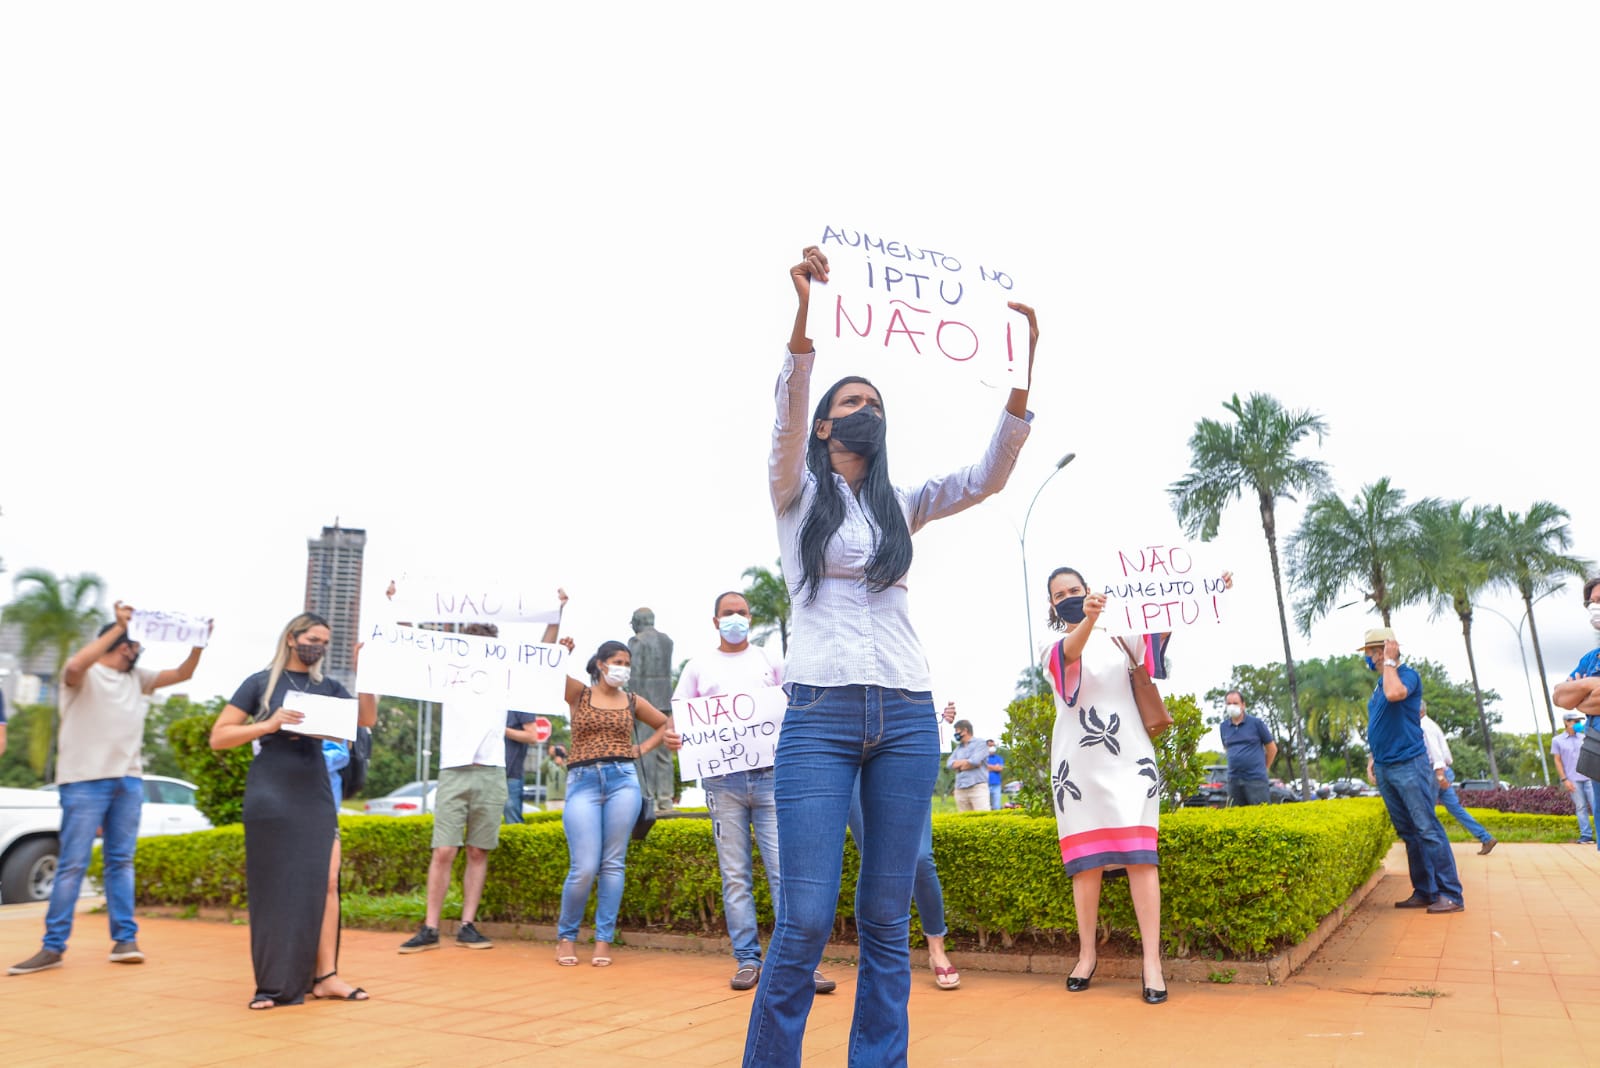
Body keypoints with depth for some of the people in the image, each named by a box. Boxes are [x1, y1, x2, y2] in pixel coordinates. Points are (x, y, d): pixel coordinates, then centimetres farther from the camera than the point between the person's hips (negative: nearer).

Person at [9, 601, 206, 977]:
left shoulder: (137, 678, 16)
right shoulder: (85, 673, -1)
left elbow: (182, 674, 14)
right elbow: (75, 666, -24)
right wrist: (119, 627, -24)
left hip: (129, 780, 6)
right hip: (85, 780, -6)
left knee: (121, 861, 6)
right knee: (72, 864, -4)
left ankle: (124, 939, 7)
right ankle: (53, 946, 3)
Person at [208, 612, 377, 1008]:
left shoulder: (327, 686, 12)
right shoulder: (261, 683, 2)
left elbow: (367, 719, 2)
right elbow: (218, 737, -1)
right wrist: (268, 725, -16)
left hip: (315, 793, 4)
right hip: (271, 795, -3)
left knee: (325, 883, 0)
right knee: (273, 889, 2)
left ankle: (325, 976, 7)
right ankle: (273, 984, 12)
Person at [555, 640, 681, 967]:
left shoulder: (633, 702, 14)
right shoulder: (579, 694, 8)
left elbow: (667, 724, 26)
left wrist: (643, 748, 13)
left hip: (623, 781, 2)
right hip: (583, 782, -2)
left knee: (613, 864, 1)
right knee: (584, 868, -6)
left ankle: (604, 940, 10)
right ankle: (566, 936, 14)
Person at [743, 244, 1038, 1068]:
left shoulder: (901, 505, 17)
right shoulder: (797, 494, 8)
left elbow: (990, 475, 6)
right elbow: (787, 416, -11)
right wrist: (804, 314, -24)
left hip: (907, 717, 4)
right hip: (821, 713, -4)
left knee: (887, 921, 6)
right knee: (806, 920, -7)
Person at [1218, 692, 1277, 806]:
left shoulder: (1256, 723, -1)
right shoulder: (1224, 727, 9)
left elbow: (1272, 748, 8)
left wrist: (1263, 768, 13)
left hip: (1256, 779, -4)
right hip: (1234, 780, 4)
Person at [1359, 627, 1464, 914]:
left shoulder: (1408, 674, -8)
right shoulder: (1380, 683, 17)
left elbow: (1394, 693, -31)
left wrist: (1389, 661, -19)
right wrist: (1374, 759, 19)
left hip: (1409, 765, -8)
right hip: (1385, 770, 8)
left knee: (1428, 830, -7)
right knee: (1408, 833, 10)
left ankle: (1450, 895, -2)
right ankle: (1423, 893, 16)